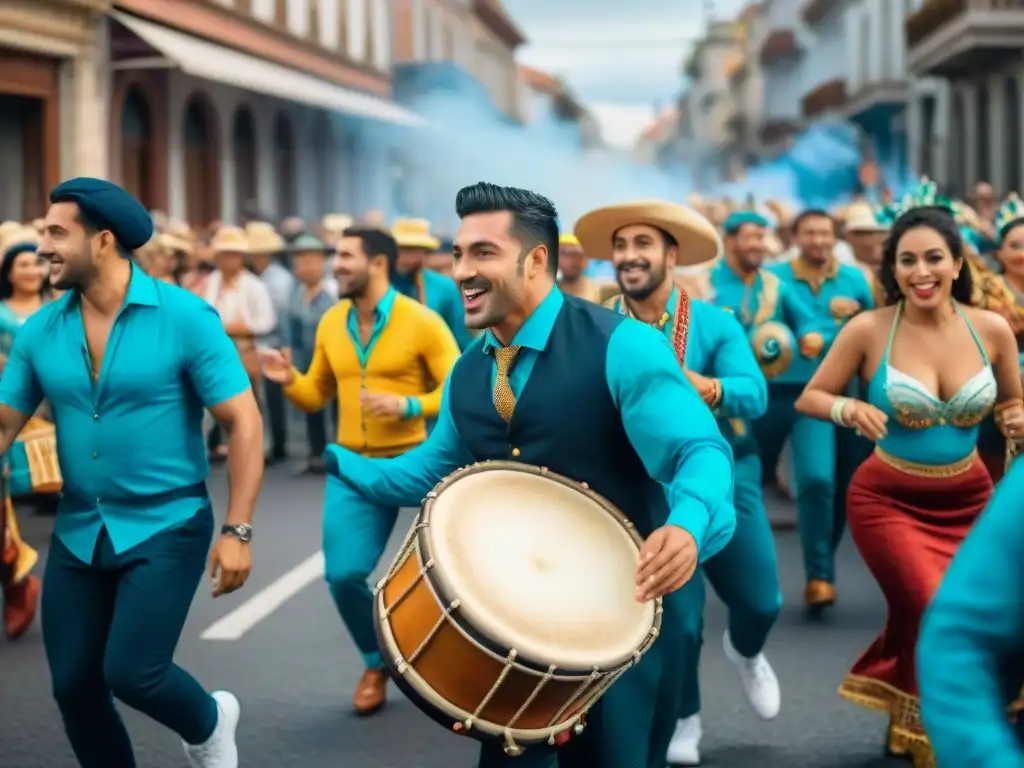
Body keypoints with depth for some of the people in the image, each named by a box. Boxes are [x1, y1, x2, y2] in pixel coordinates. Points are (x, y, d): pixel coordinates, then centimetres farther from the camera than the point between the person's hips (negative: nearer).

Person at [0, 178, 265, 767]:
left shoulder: (185, 317, -12)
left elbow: (244, 424, -11)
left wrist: (237, 531, -16)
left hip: (166, 526, -5)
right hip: (78, 531, 5)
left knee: (131, 673, -13)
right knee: (73, 686, 6)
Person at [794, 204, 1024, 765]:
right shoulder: (869, 329, -14)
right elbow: (808, 398, -6)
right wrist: (848, 409, -27)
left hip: (967, 501, 4)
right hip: (889, 501, -3)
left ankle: (910, 718, 40)